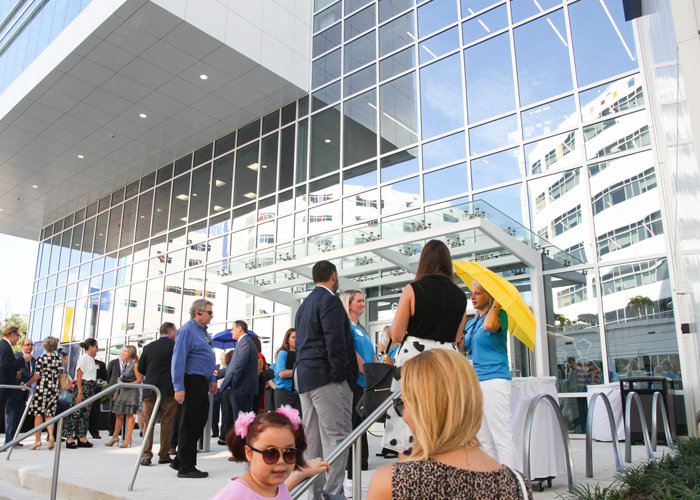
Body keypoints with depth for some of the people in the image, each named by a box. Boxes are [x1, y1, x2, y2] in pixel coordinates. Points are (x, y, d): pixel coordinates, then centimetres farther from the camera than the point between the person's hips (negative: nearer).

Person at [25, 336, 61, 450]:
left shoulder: (42, 359, -7)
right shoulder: (59, 358, 4)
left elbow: (36, 376, -8)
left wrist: (26, 384, 5)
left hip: (42, 387, -4)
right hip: (54, 388, 4)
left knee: (38, 414, 4)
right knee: (49, 414, 10)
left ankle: (37, 440, 4)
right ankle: (51, 436, -8)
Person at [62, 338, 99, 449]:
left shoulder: (91, 359, 16)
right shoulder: (83, 358, -9)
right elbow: (78, 376, -14)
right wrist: (80, 392, -18)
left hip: (90, 389, 9)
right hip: (82, 387, -9)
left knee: (86, 413, 8)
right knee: (76, 412, -6)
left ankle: (81, 438, 12)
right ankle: (69, 438, 0)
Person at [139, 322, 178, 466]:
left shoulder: (148, 347, 7)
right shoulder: (175, 346, -4)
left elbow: (140, 369, 11)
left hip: (150, 389, 3)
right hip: (169, 390, -3)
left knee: (148, 423, 8)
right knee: (166, 423, 5)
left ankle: (146, 455, 4)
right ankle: (164, 455, 9)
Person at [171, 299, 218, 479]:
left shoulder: (203, 331, 17)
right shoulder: (187, 330, -12)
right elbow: (178, 360, -17)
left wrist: (211, 379, 21)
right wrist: (179, 387, -20)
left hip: (201, 384, 9)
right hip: (190, 383, -9)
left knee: (199, 423, 13)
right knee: (188, 426, -1)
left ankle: (180, 461, 26)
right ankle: (186, 467, 9)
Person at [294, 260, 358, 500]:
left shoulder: (305, 304, 20)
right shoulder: (329, 300, -9)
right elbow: (335, 341, -18)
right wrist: (341, 375, -17)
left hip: (304, 376, 10)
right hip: (326, 376, -10)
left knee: (313, 438, 11)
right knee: (337, 435, -7)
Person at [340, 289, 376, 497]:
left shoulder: (360, 329, 20)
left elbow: (372, 356, 17)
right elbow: (351, 352, -16)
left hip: (364, 385, 9)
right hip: (351, 382, -9)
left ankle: (355, 477, 20)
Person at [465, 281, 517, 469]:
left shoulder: (499, 314, -2)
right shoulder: (471, 323, 18)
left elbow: (489, 326, -26)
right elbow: (466, 351, 21)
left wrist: (496, 304, -12)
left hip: (494, 378, -8)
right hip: (474, 380, 8)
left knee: (501, 435, -7)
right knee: (482, 437, 11)